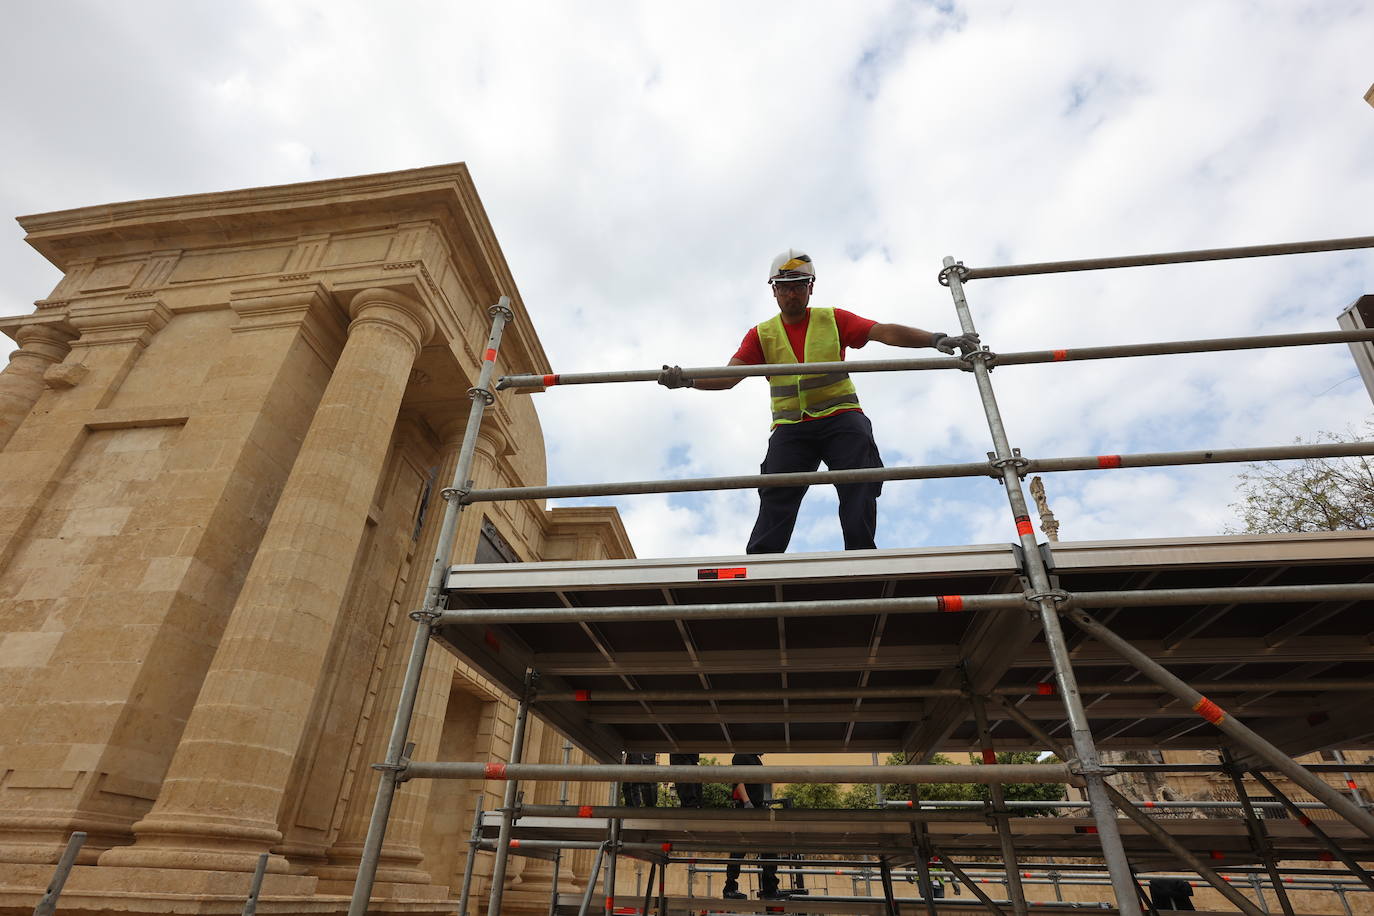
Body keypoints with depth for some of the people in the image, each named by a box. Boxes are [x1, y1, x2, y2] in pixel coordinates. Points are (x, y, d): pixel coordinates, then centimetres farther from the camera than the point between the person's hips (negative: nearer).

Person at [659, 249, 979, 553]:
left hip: (841, 417, 0)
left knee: (858, 487, -16)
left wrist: (936, 339, -15)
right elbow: (728, 376, 1)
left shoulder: (833, 319, 11)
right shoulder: (761, 334, 13)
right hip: (791, 426, 0)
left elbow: (886, 332, 0)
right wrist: (686, 380, -18)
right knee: (776, 497, -11)